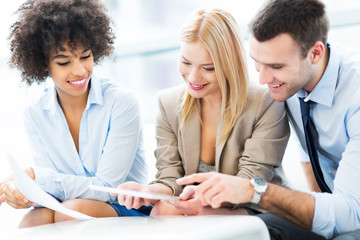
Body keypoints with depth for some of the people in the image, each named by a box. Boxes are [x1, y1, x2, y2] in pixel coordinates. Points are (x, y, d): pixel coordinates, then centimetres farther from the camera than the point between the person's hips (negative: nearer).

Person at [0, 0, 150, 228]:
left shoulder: (121, 102, -14)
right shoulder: (35, 115, 0)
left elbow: (107, 188, -15)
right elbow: (50, 187, -3)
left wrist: (34, 175, -20)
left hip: (130, 212, -2)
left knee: (74, 209, -33)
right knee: (37, 217, -31)